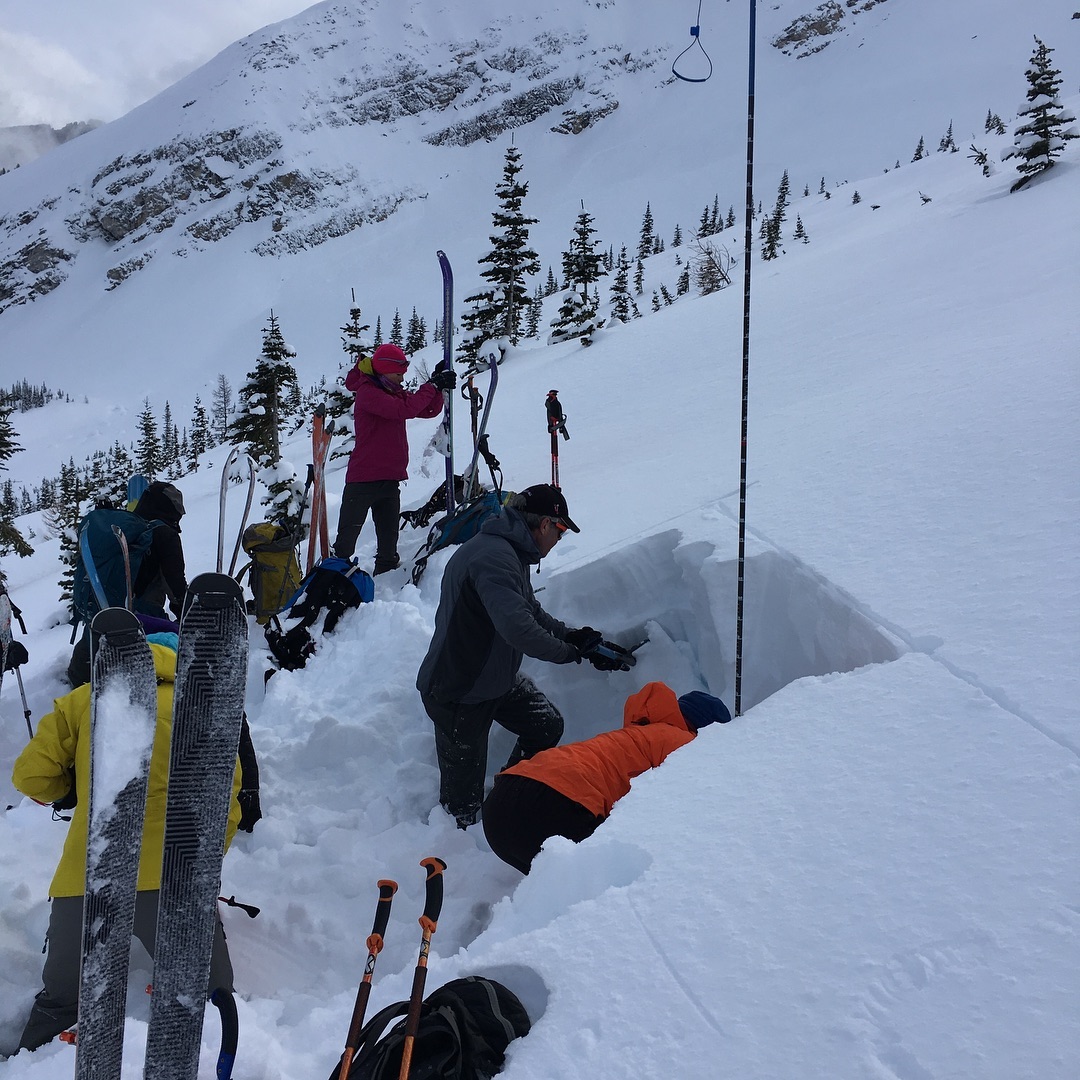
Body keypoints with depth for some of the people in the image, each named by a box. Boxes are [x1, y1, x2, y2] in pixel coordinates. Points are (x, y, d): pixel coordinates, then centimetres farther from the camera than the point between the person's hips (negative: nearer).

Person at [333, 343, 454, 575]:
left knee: (388, 541, 11)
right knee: (346, 539, -4)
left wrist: (439, 386, -4)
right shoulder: (367, 393, -12)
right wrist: (431, 386, -18)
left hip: (390, 479, 8)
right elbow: (405, 410, -25)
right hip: (363, 479, -8)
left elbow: (429, 410, 12)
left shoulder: (395, 392, 14)